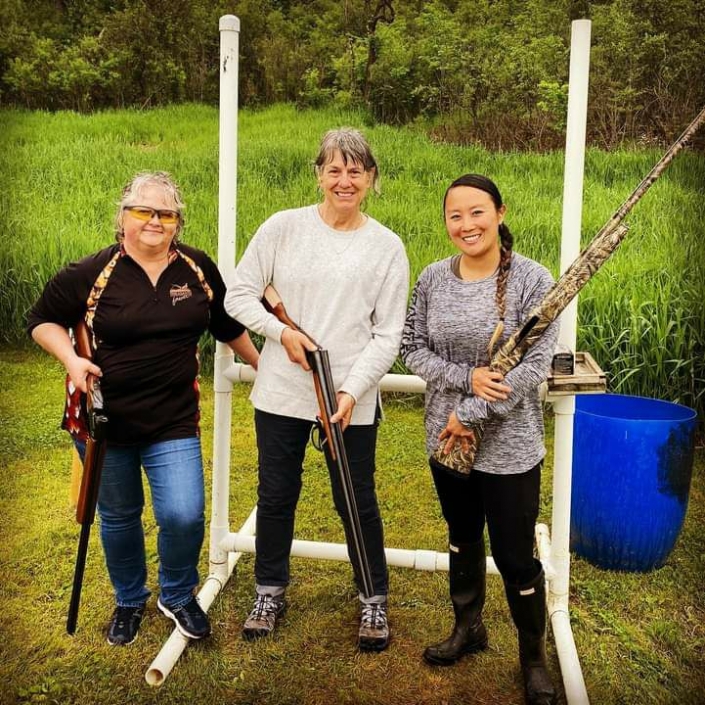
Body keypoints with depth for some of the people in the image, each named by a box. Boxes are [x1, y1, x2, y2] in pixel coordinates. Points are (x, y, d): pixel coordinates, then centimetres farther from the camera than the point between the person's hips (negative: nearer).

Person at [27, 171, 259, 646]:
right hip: (104, 421, 0)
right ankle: (129, 601, 42)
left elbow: (228, 325, 14)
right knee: (119, 517, 15)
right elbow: (43, 320, 3)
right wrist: (72, 360, -14)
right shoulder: (92, 273, -8)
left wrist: (262, 366, 20)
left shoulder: (198, 269, -1)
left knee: (184, 515, -10)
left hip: (173, 422, 1)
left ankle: (178, 596, 23)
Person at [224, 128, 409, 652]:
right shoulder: (284, 227, -1)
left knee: (357, 502, 10)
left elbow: (388, 335, -4)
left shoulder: (387, 246, -2)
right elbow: (239, 294, 2)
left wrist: (351, 391, -15)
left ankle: (375, 601, 30)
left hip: (353, 401, -1)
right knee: (276, 496, 14)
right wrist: (283, 333, -13)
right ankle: (270, 593, 36)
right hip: (281, 393, 1)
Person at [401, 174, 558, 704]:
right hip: (446, 438, 4)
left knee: (515, 557, 5)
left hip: (510, 445, -4)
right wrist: (466, 378, -16)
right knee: (462, 539, 21)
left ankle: (534, 655, 29)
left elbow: (535, 367, -15)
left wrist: (472, 414, -18)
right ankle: (469, 628, 43)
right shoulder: (433, 278, 0)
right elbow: (412, 350, 1)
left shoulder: (532, 280, -12)